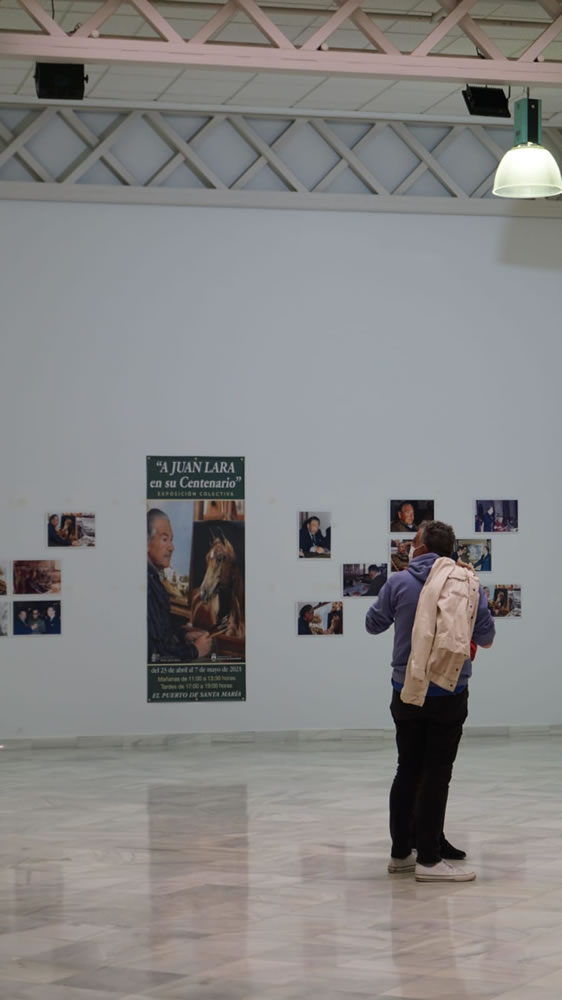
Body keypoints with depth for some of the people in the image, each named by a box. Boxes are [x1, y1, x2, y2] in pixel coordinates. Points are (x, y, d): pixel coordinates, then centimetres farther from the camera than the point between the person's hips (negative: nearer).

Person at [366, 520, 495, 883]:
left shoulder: (400, 583, -4)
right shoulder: (468, 583, -6)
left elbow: (373, 624, 9)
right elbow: (486, 637, 0)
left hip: (407, 693, 2)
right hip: (450, 694, -2)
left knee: (408, 770, 14)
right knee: (436, 774, 0)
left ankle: (401, 852, 21)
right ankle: (429, 859, -2)